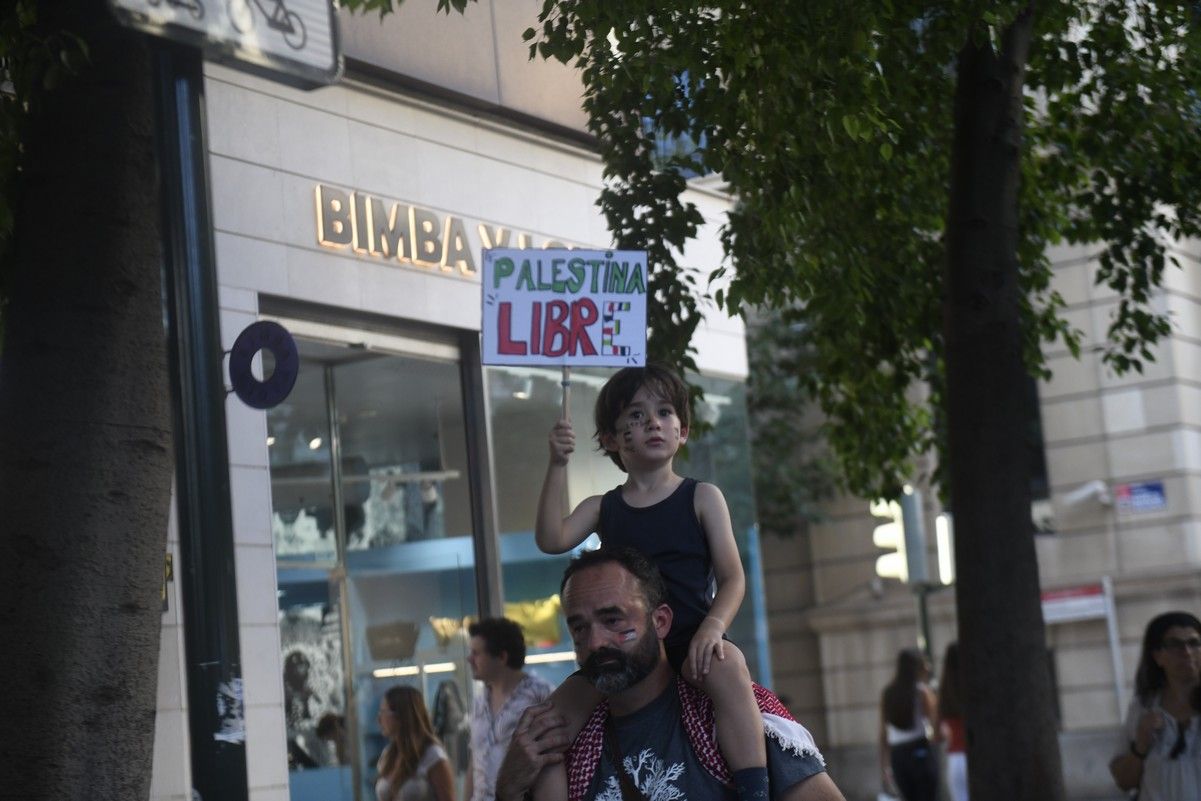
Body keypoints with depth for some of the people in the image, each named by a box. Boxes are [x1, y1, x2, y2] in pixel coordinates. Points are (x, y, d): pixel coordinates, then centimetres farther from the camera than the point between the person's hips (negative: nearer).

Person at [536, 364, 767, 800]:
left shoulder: (702, 498, 7)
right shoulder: (602, 508, 13)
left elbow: (732, 576, 0)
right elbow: (551, 540, -5)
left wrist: (713, 625, -20)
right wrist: (558, 466, -12)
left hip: (690, 643, -3)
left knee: (727, 666, -36)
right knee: (559, 710, -14)